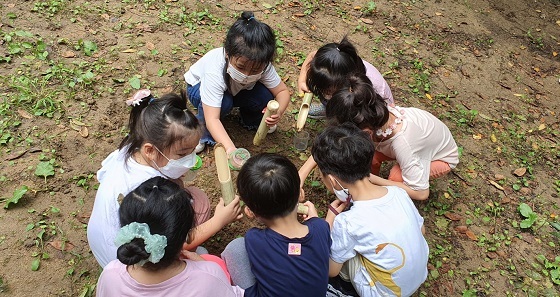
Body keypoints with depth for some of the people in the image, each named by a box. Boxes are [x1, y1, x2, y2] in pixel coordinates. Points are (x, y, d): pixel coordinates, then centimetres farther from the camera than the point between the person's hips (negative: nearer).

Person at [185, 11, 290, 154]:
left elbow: (282, 91, -19)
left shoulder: (262, 65, -31)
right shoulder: (215, 72, -43)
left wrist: (278, 112, -42)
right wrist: (230, 149, -61)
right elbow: (212, 119, -47)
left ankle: (251, 120, 8)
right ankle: (202, 133, -10)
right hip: (199, 87, -4)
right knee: (224, 102, -38)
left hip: (233, 89, 4)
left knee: (265, 96, -24)